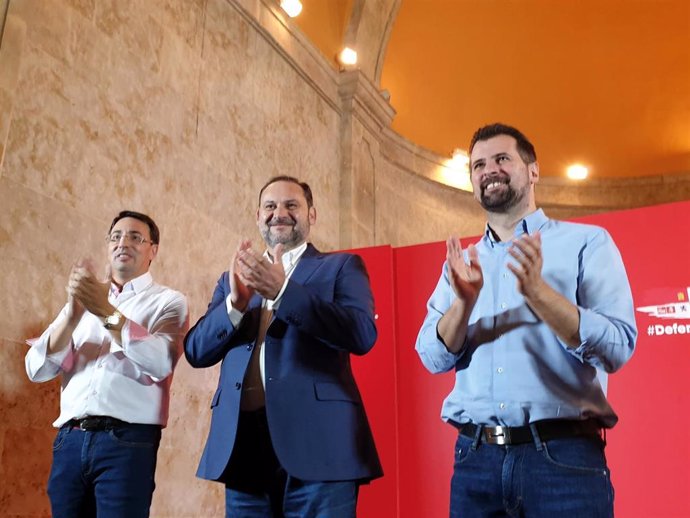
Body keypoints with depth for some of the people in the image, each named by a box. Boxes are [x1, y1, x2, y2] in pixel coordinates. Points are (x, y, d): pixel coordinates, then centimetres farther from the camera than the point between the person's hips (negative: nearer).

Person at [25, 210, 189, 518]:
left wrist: (108, 313, -19)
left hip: (128, 439, -4)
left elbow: (161, 362, -13)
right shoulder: (84, 302, 17)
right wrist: (73, 313, -10)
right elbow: (37, 369, 6)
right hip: (70, 439, 4)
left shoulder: (168, 301, 5)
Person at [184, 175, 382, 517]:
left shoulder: (342, 267, 7)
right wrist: (235, 303, -11)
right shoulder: (234, 278, 17)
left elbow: (362, 334, -10)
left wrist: (281, 289, -18)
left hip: (316, 441, -3)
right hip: (243, 442, 4)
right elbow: (196, 351, 8)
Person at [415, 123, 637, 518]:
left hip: (563, 456, -3)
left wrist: (537, 290, -21)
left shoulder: (586, 241, 1)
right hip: (475, 456, 3)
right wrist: (465, 301, -15)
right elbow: (434, 358, 3)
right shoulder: (462, 262, 11)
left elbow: (617, 348, -8)